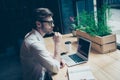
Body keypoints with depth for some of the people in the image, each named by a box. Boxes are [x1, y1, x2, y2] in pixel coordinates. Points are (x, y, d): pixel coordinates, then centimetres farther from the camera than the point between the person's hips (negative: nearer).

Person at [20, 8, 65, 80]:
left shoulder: (34, 36, -3)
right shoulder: (34, 43, -33)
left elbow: (44, 53, 12)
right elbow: (55, 69, -27)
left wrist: (57, 59, -5)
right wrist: (57, 43, -23)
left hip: (40, 73, 8)